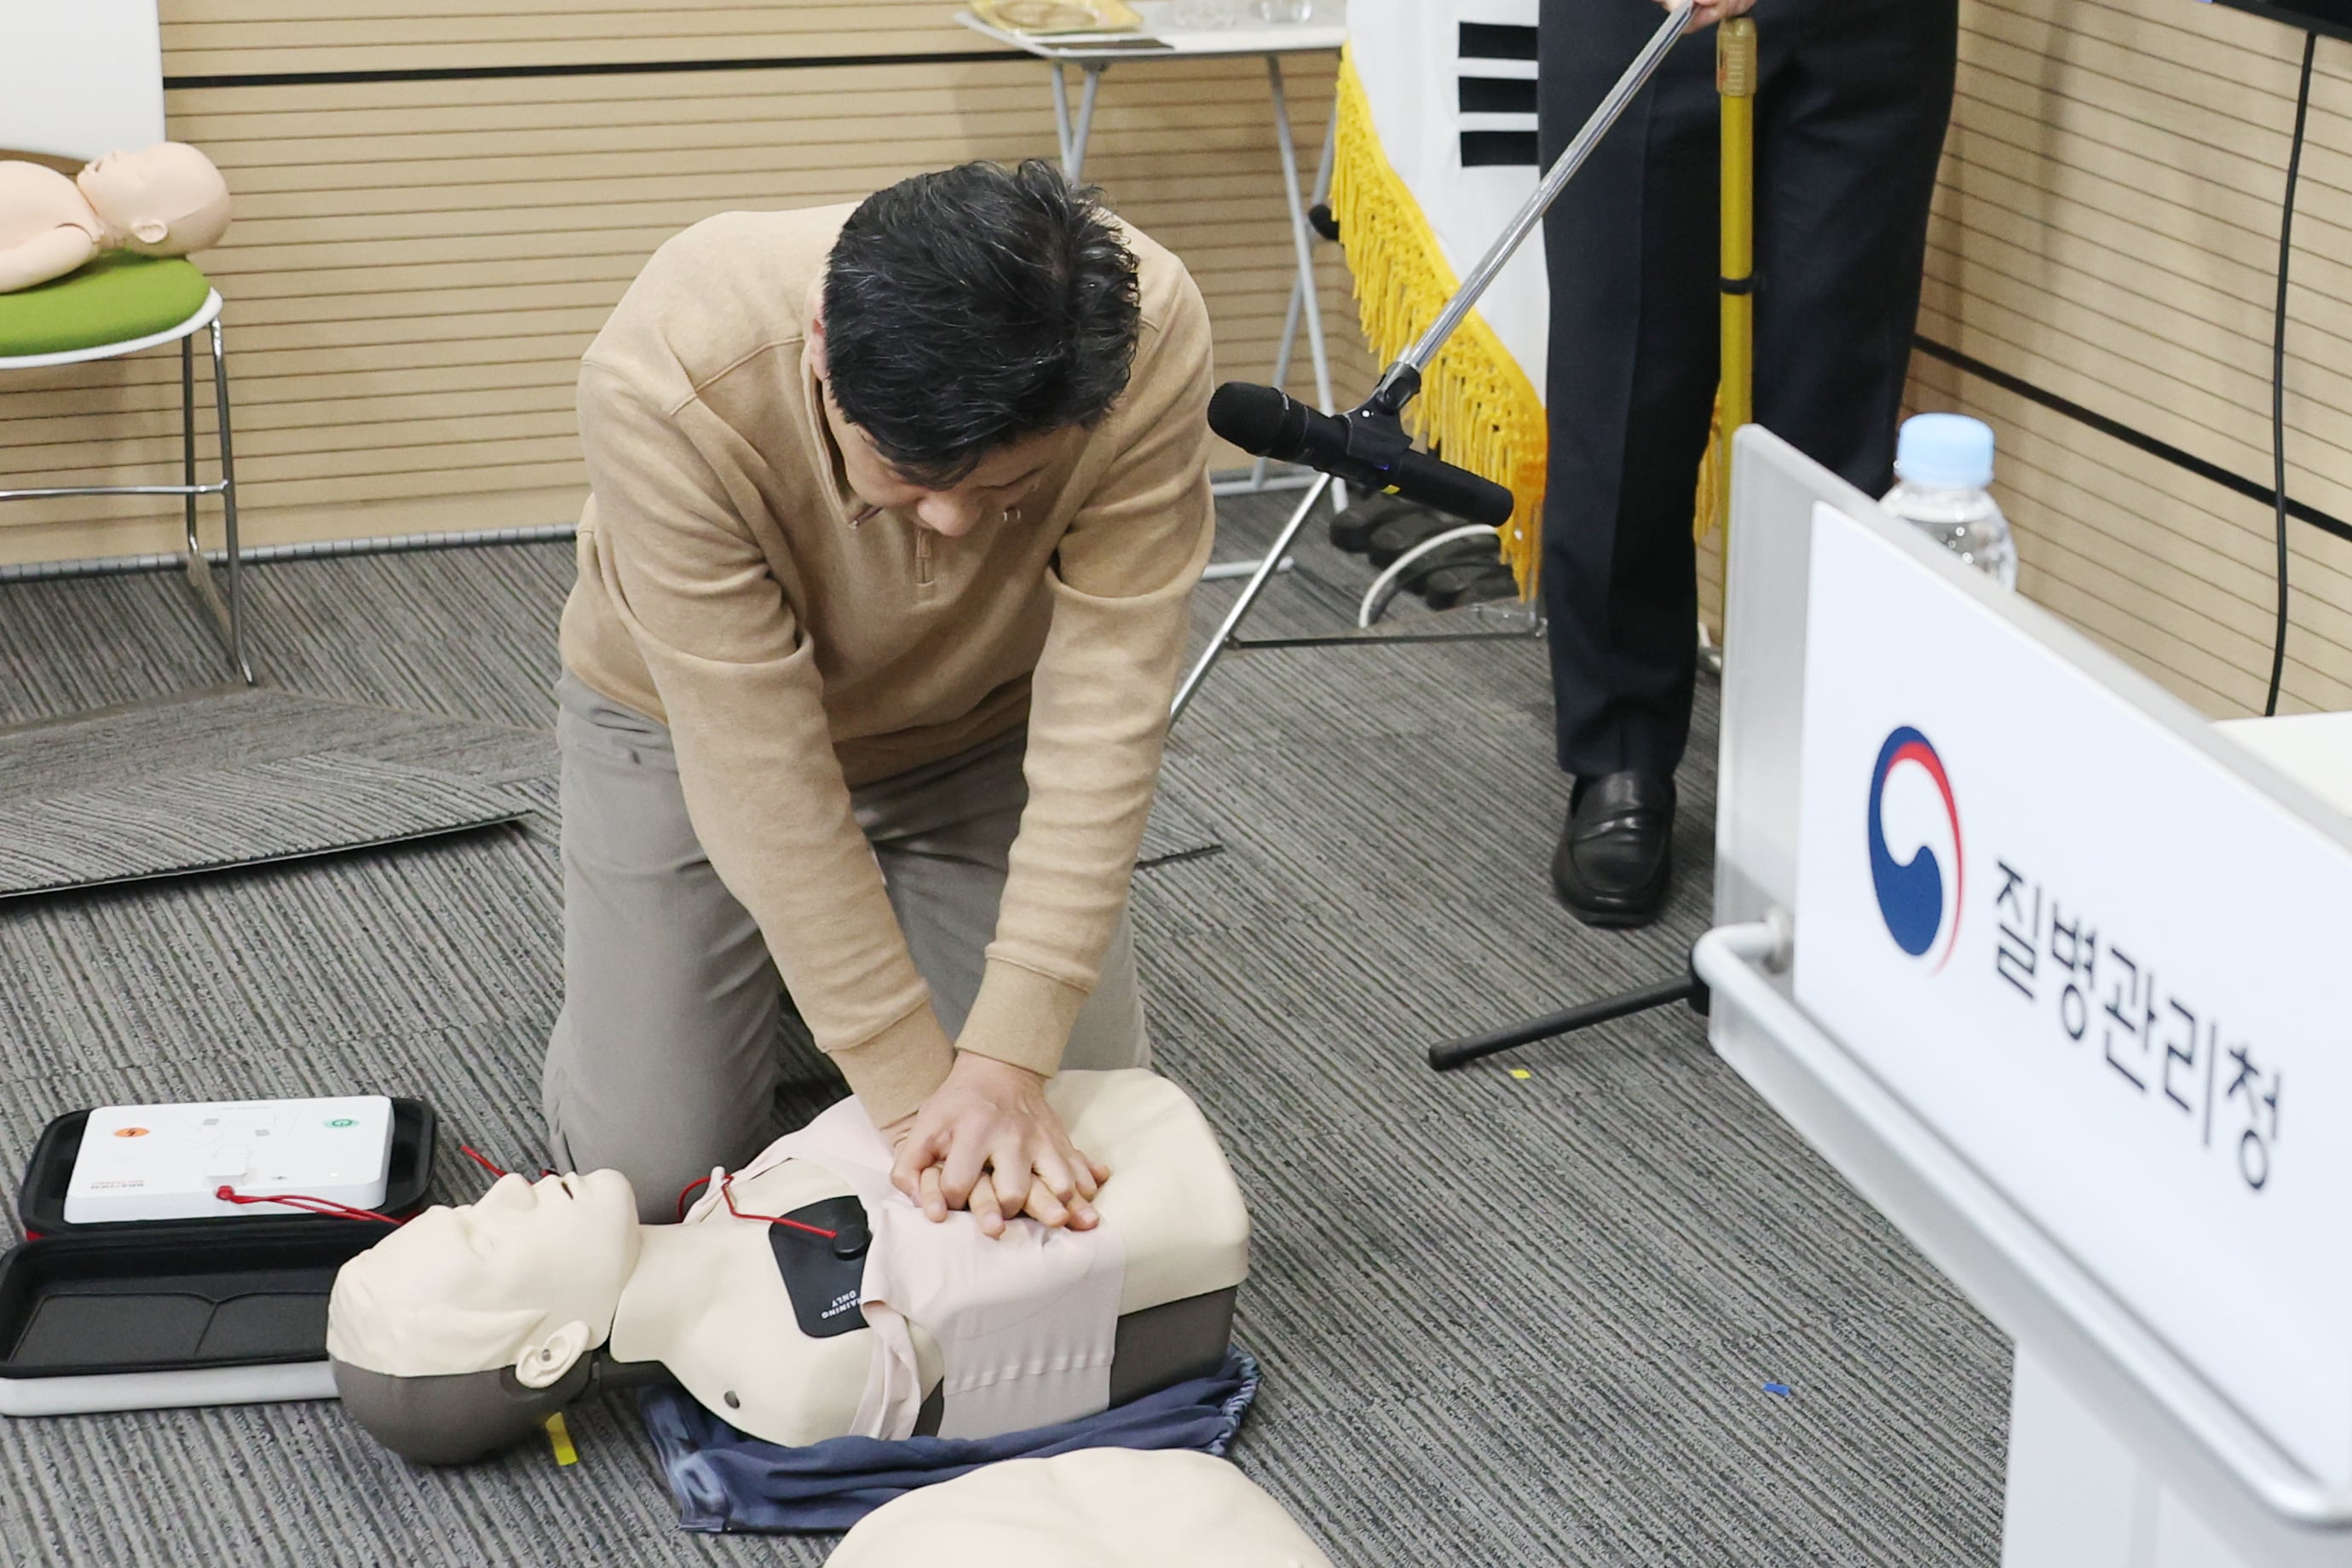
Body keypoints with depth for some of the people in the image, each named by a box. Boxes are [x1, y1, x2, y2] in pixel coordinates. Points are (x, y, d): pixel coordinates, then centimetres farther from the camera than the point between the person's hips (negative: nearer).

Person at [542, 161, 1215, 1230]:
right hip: (699, 722, -1)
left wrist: (1007, 1060, -35)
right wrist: (911, 1088, -32)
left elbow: (1105, 710, -31)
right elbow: (762, 772, -34)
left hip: (983, 728, 2)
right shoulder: (667, 380, -39)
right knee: (647, 1170, -5)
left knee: (1081, 1147, -3)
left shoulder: (1149, 341, -35)